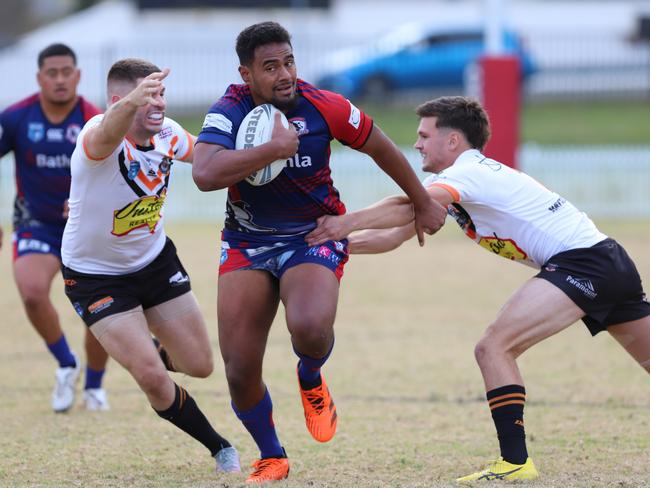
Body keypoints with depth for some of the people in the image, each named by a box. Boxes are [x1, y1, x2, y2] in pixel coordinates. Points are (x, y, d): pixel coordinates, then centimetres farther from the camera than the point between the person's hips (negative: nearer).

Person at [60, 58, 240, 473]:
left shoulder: (167, 133, -10)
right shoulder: (99, 136, -31)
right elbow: (108, 134, -58)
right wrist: (131, 103, -81)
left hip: (155, 261, 6)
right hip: (96, 277, -6)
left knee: (199, 365, 8)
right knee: (153, 378, -15)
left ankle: (143, 351, 42)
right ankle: (218, 447, 8)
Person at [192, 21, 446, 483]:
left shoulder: (324, 108, -13)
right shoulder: (230, 111, -16)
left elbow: (381, 148, 5)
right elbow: (205, 174, -34)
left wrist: (423, 203, 15)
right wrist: (274, 148, -34)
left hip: (314, 237, -1)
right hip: (247, 243, 1)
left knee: (310, 328, -32)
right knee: (240, 371, -6)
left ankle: (312, 380, 6)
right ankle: (271, 458, 22)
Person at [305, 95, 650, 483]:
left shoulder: (469, 172, -10)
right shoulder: (450, 184, 19)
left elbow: (410, 207, -30)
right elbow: (393, 236, 17)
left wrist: (348, 222, -38)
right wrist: (335, 243, 7)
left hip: (579, 260, -11)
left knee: (494, 348, -15)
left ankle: (515, 462, -17)